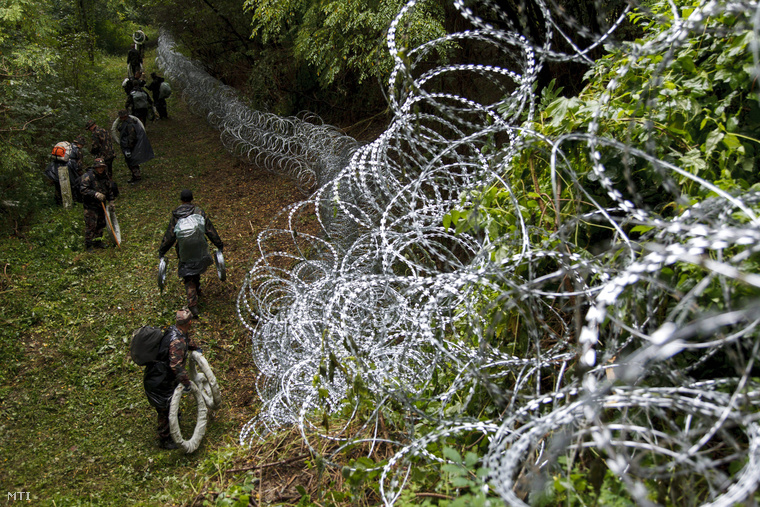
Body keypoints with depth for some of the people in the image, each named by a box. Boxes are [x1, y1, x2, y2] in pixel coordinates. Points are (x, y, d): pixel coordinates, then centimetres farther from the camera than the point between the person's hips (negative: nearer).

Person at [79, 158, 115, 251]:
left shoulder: (105, 176, 10)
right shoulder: (88, 176, -13)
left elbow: (109, 190, 22)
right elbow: (83, 189, -20)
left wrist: (111, 201, 17)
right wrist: (95, 194, -28)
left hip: (101, 205, 7)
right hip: (90, 206, -7)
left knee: (101, 224, 14)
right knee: (91, 225, -7)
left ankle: (97, 242, 29)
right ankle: (88, 245, 2)